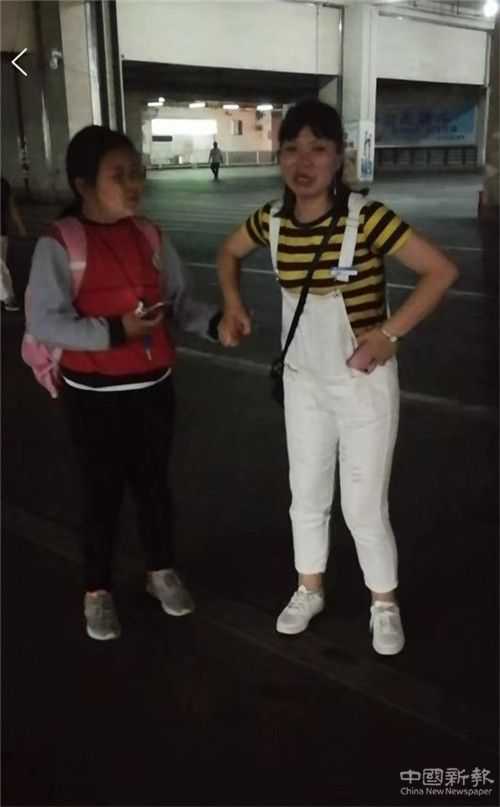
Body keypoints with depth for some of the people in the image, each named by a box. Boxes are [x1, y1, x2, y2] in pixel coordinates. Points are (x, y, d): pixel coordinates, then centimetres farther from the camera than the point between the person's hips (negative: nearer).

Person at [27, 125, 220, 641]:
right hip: (93, 395, -4)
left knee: (153, 483, 18)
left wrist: (214, 322, -13)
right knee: (102, 492, 10)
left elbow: (179, 301, 5)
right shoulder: (59, 243, -14)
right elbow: (42, 323, -19)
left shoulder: (151, 236, 1)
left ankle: (162, 571, 40)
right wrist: (115, 332, -26)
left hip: (153, 387, 4)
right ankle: (97, 591, 32)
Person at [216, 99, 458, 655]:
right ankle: (309, 590, 41)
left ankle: (384, 605, 32)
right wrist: (233, 305, 0)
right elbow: (229, 251, 14)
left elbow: (442, 271, -20)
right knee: (306, 494, 18)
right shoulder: (273, 220, -6)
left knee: (364, 506, 5)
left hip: (364, 385, -4)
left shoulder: (367, 218, -21)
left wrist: (389, 332, -24)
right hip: (303, 383, 5)